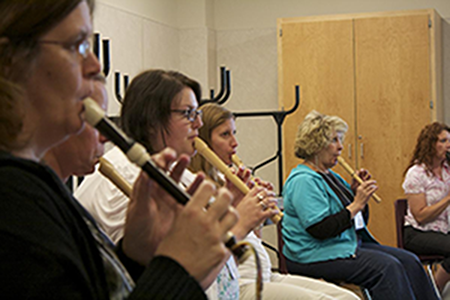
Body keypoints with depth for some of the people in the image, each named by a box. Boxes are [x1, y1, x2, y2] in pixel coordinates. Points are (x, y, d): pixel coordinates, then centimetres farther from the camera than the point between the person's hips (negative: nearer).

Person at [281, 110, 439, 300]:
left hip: (349, 244, 10)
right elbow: (320, 230, -23)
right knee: (386, 267, -25)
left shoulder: (330, 176, 17)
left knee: (408, 261, -7)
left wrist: (358, 193, 4)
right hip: (315, 256, -9)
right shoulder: (303, 181, -13)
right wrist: (356, 205, -18)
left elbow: (358, 222, 21)